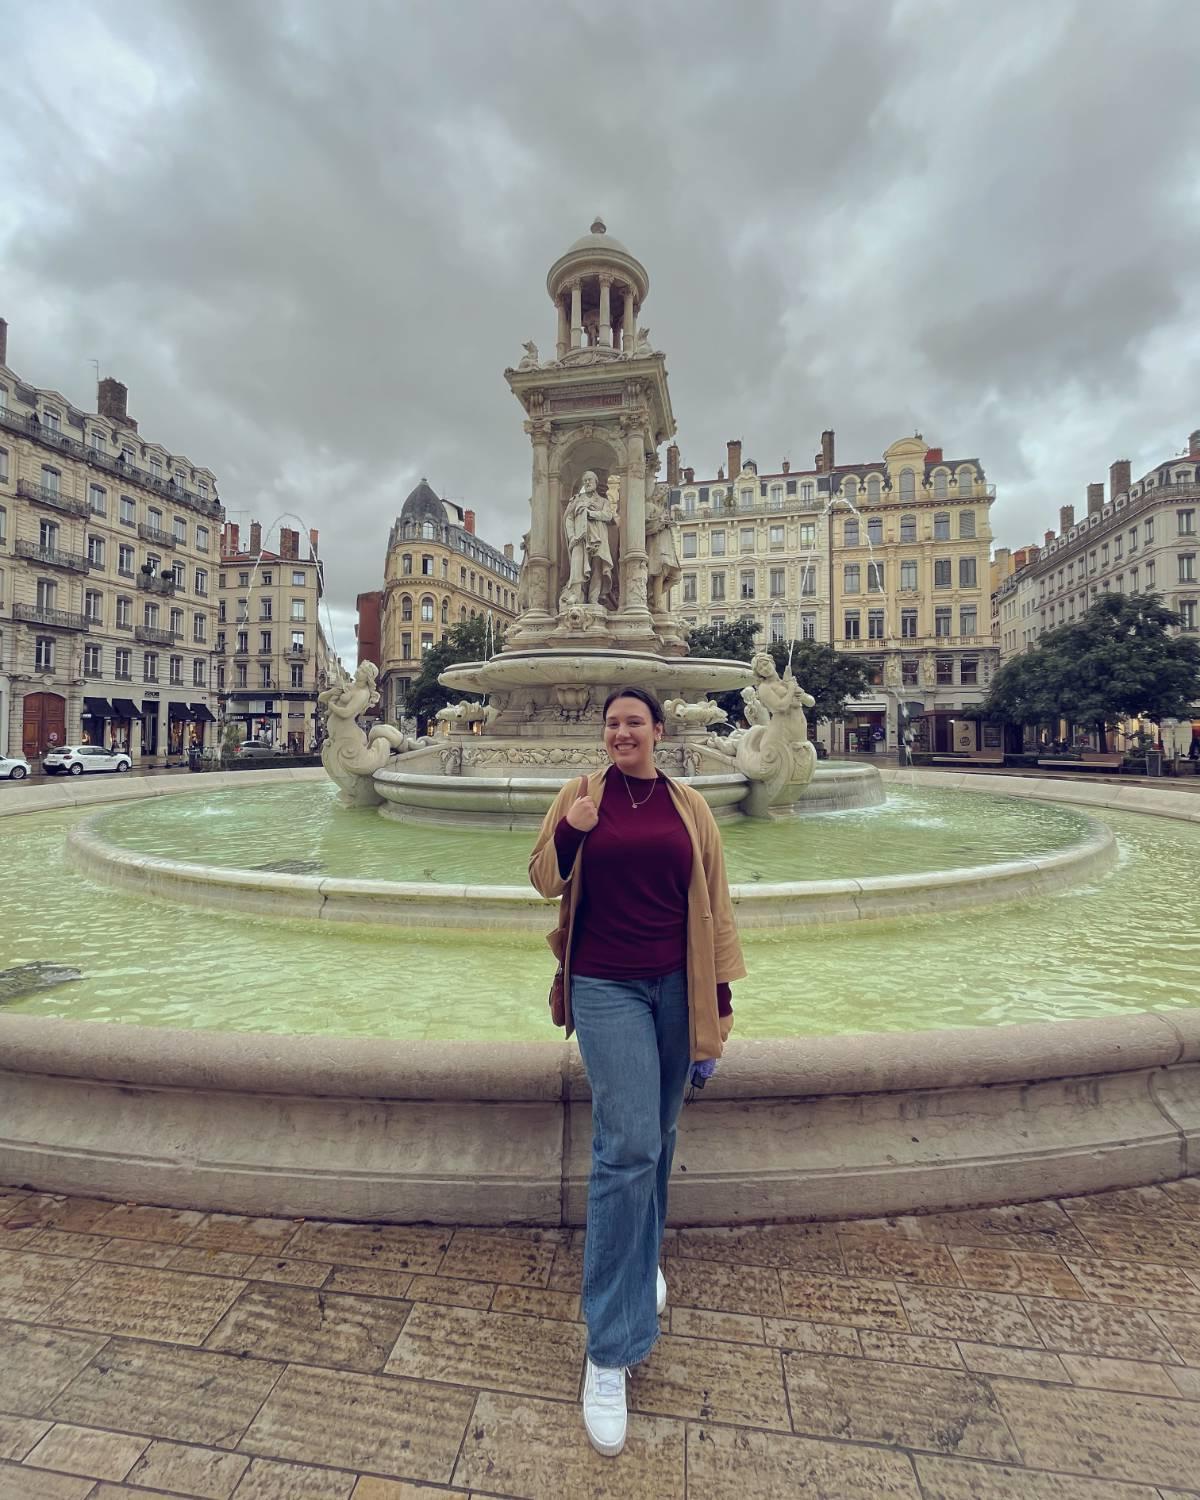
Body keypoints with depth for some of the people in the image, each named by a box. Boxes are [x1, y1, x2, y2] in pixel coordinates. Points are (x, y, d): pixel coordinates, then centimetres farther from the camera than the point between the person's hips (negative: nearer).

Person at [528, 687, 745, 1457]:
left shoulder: (689, 806, 3)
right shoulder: (580, 795, 0)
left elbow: (714, 901, 5)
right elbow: (545, 877, 1)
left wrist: (722, 994, 5)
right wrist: (570, 831, -19)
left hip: (676, 987, 3)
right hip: (606, 987, -2)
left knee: (658, 1140, 17)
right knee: (626, 1148, -7)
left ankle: (644, 1260, 45)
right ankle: (610, 1351, 9)